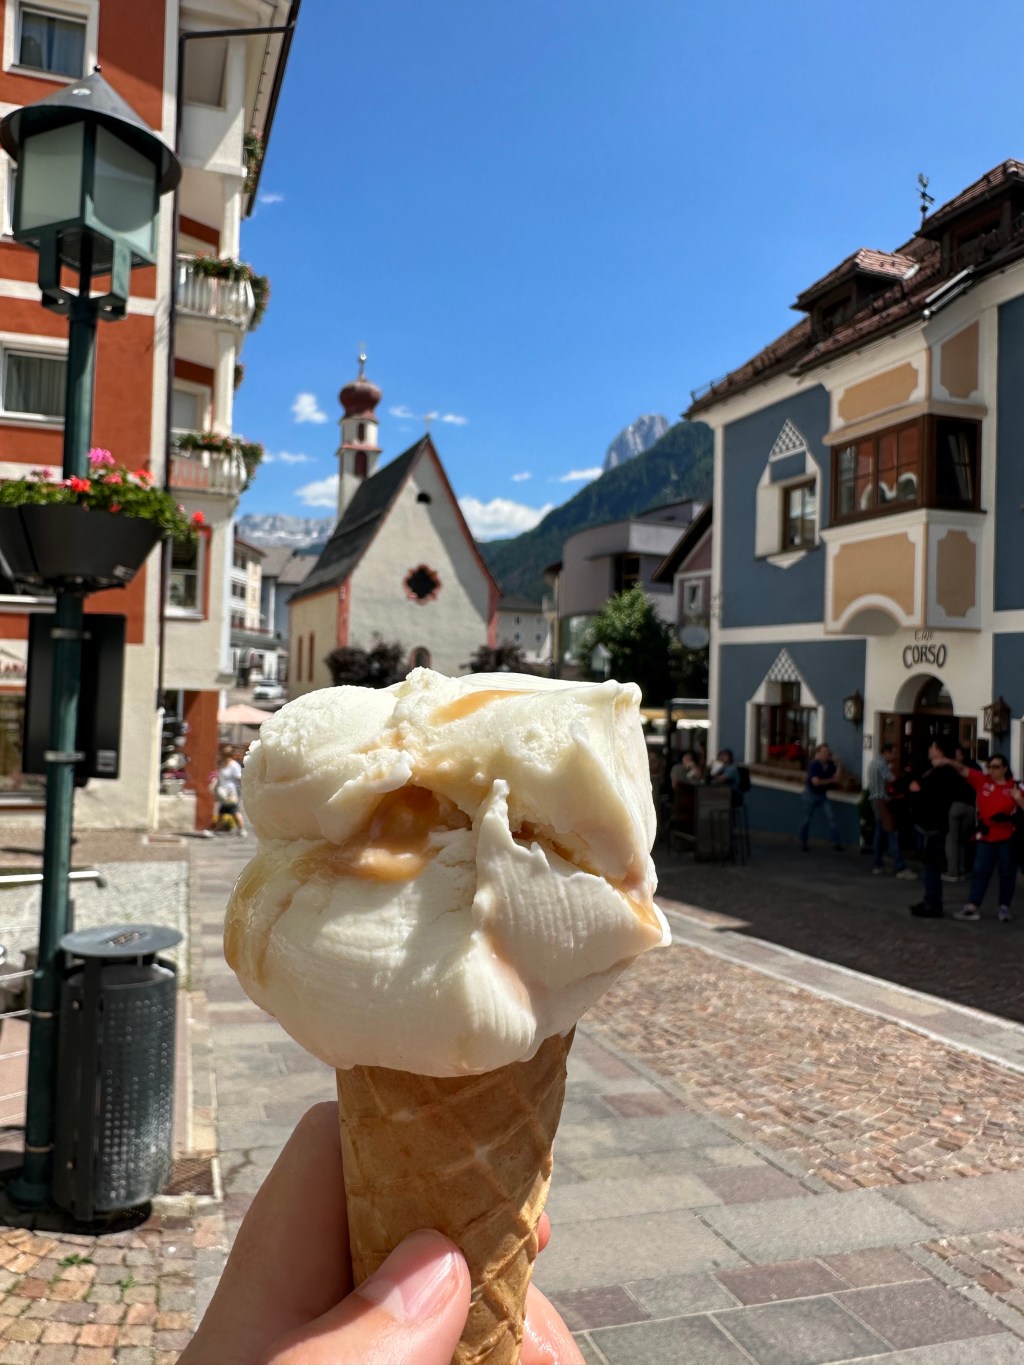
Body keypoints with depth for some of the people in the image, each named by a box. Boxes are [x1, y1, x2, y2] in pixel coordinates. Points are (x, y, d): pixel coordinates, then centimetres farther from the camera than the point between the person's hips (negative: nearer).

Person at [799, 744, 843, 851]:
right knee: (807, 819, 6)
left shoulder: (830, 765, -6)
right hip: (811, 794, -4)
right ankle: (803, 841, 22)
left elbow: (838, 779, -10)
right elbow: (816, 781, -27)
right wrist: (831, 780, -16)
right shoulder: (814, 765, -19)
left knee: (831, 817, -9)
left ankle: (836, 842, -8)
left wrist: (839, 765, -18)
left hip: (822, 795, 4)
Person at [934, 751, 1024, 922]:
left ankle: (1004, 907, 23)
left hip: (1007, 838, -1)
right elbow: (963, 770, -7)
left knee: (1007, 873, 10)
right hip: (985, 836, 1)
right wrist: (949, 761, -23)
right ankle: (972, 907, 5)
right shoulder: (982, 780, -1)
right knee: (980, 871, 3)